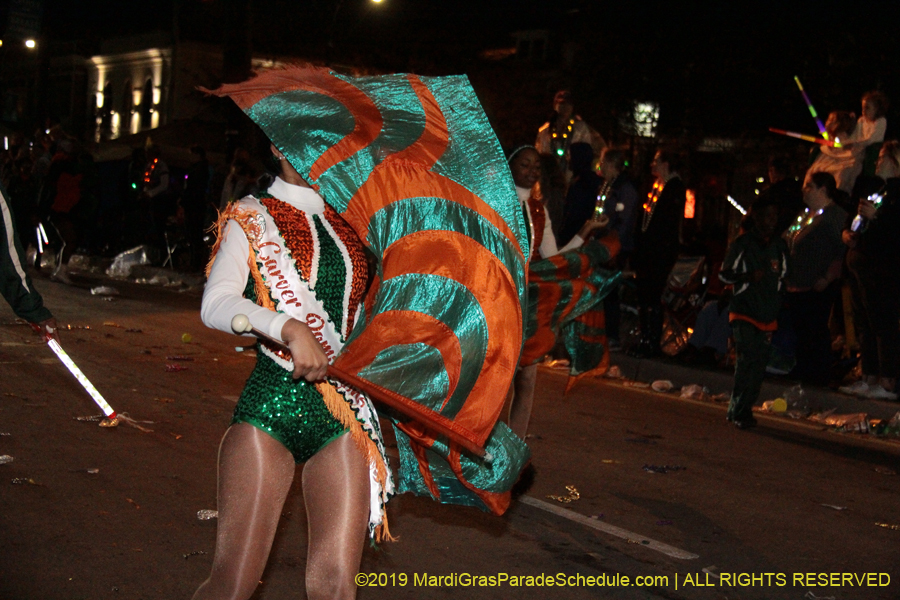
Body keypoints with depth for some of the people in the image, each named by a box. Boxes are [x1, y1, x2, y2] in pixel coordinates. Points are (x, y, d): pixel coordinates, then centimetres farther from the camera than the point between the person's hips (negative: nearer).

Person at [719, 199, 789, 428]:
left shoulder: (780, 246, 12)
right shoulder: (742, 244, -2)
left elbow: (783, 276, 24)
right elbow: (724, 274, 0)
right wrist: (748, 276, -16)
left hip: (768, 313, 5)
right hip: (744, 311, -5)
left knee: (760, 361, 2)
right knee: (748, 356, -16)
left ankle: (742, 409, 12)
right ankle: (738, 411, -10)